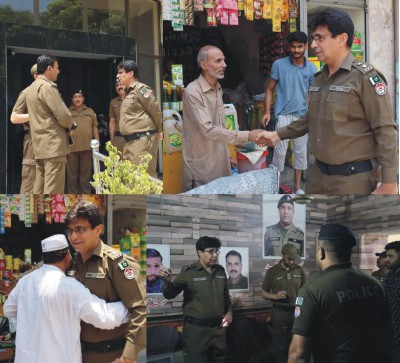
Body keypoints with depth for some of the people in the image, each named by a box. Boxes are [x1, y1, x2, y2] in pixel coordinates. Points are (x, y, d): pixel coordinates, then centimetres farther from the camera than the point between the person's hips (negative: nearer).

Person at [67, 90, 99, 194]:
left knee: (86, 174, 6)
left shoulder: (90, 112, 15)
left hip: (87, 147, 2)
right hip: (71, 148, -2)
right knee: (72, 174, 2)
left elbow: (95, 129, 15)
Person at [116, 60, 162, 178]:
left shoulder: (140, 89, -10)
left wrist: (158, 131, 0)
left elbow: (156, 110, -10)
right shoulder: (129, 92, 19)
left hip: (142, 140, -10)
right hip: (130, 141, 10)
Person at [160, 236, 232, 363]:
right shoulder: (188, 272, -10)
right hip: (196, 328, -6)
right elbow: (170, 294, -14)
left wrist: (229, 312, 9)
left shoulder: (220, 271, 7)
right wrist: (168, 281, -33)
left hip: (218, 326, 6)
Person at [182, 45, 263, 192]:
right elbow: (208, 130, -26)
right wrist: (247, 136, -28)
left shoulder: (218, 89, 10)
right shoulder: (193, 92, -19)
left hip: (220, 161, 8)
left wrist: (227, 155, 15)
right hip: (201, 165, -8)